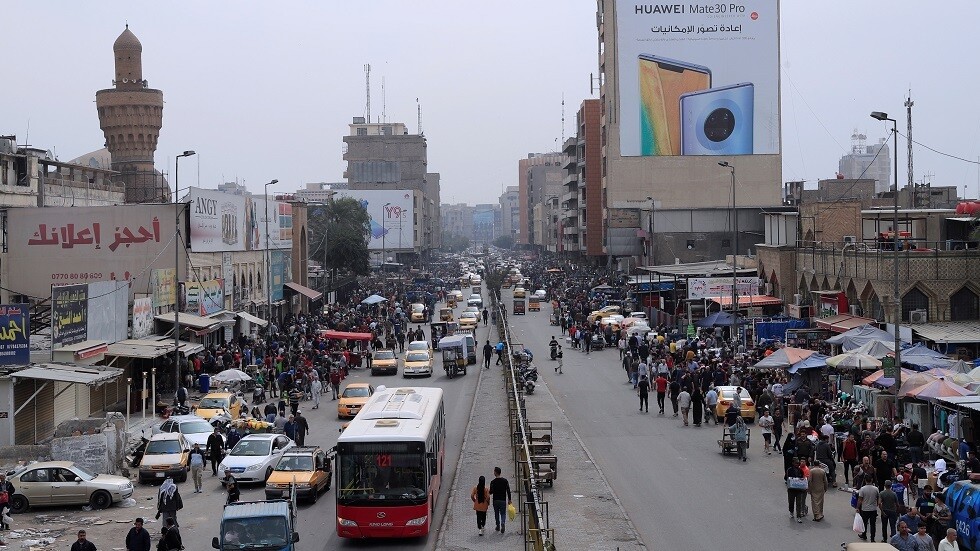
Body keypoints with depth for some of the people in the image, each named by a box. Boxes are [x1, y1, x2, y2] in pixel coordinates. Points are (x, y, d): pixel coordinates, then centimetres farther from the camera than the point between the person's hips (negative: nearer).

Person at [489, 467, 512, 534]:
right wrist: (509, 500, 8)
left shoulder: (493, 482, -11)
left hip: (495, 500, -1)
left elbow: (491, 492, -12)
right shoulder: (505, 481, -3)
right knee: (503, 513, 6)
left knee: (496, 513, 15)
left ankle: (498, 526, 21)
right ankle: (503, 523, -19)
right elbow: (508, 491, -1)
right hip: (503, 500, 1)